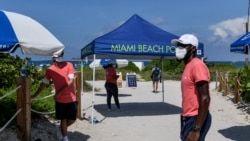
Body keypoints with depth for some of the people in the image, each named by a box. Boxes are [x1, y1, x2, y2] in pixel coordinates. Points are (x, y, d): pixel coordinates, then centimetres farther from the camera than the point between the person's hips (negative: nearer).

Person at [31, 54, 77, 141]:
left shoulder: (69, 65, -7)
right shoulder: (50, 70, -1)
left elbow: (71, 82, -12)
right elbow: (44, 83, 8)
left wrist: (59, 93, -16)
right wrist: (34, 95, 7)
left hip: (71, 98, 0)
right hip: (60, 100, 1)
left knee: (72, 119, 5)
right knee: (63, 119, 6)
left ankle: (61, 128, 36)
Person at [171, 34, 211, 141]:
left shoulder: (197, 65, -16)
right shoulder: (188, 66, 15)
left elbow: (205, 99, -22)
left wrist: (196, 129, -24)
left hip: (197, 120, -10)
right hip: (188, 118, 10)